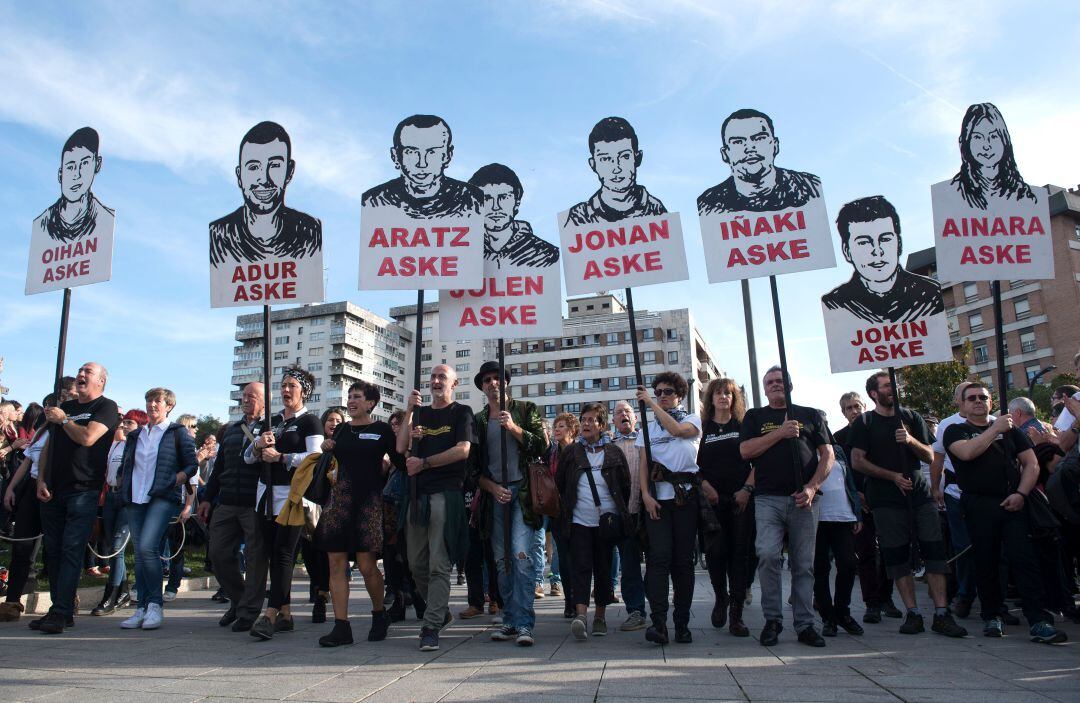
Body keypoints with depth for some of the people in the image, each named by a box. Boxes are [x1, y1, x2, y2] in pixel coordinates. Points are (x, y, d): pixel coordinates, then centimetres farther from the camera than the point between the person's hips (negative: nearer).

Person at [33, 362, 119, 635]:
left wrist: (63, 420, -1)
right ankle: (64, 611, 16)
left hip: (83, 490, -7)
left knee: (72, 550, -9)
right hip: (53, 490, 7)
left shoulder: (106, 407, -1)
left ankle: (60, 613, -9)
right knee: (52, 550, 8)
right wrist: (41, 479, 6)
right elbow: (48, 446, 18)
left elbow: (87, 437, -17)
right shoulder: (65, 407, 19)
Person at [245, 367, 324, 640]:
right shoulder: (273, 421, 20)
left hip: (292, 494, -7)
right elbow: (248, 457, 18)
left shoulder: (309, 421, 0)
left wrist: (280, 457, -15)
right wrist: (258, 445, -3)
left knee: (282, 553, -10)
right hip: (267, 493, 7)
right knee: (270, 552, 5)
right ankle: (285, 614, 12)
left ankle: (270, 616, -12)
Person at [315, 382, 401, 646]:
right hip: (339, 498, 5)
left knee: (367, 564, -6)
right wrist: (327, 450, 6)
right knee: (336, 563, -1)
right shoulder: (341, 430, 16)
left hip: (369, 500, -5)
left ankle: (380, 614, 19)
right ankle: (341, 626, 3)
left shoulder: (382, 429, 2)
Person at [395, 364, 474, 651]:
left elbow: (463, 450, -8)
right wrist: (409, 411, -1)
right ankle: (441, 611, 28)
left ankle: (431, 627, -5)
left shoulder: (461, 412, 5)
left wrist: (424, 463, -10)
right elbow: (401, 448, 6)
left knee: (439, 565, -7)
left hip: (446, 493, -5)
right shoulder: (420, 412, 19)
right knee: (417, 564, 9)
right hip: (418, 494, 6)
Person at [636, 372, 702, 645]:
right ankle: (658, 622, -18)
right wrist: (646, 495, -7)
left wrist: (651, 404, -9)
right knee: (659, 557, -12)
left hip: (685, 496, -1)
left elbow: (676, 429, -13)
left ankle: (682, 623, 6)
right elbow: (642, 465, 8)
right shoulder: (648, 428, 19)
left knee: (683, 559, -1)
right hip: (657, 497, 1)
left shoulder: (692, 420, 12)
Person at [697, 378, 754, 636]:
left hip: (741, 499, 0)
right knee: (716, 551, -7)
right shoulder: (702, 428, 9)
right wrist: (705, 486, -7)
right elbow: (694, 463, 7)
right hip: (713, 499, 0)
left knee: (740, 553, -3)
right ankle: (720, 597, 20)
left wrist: (747, 489, -6)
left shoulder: (744, 426, 10)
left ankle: (736, 614, 2)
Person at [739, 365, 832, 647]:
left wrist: (812, 487, -5)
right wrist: (780, 433, -6)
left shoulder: (810, 415, 16)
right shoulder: (755, 416, 16)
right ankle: (772, 619, -1)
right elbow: (745, 451, 1)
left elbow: (827, 455, 9)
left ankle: (805, 624, 12)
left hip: (803, 499, 1)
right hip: (768, 498, -1)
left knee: (804, 564, 3)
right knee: (767, 555, -15)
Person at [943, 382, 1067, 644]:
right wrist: (995, 429, -5)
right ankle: (992, 617, 17)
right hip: (979, 505, -1)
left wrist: (1021, 493, -5)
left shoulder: (1010, 430, 19)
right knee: (986, 563, 4)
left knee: (1025, 558, -9)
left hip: (1013, 504, 2)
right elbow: (967, 452, -12)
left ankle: (1039, 622, -9)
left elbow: (1031, 463, 11)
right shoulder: (955, 431, 10)